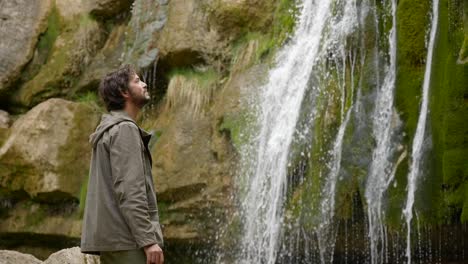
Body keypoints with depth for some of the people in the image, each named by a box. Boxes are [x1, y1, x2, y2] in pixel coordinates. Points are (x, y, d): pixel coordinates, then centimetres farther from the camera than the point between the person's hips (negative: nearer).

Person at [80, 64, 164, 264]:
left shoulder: (109, 129, 21)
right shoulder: (124, 129, -10)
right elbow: (129, 191, -19)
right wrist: (148, 240, -22)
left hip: (112, 237, 10)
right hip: (126, 239, -10)